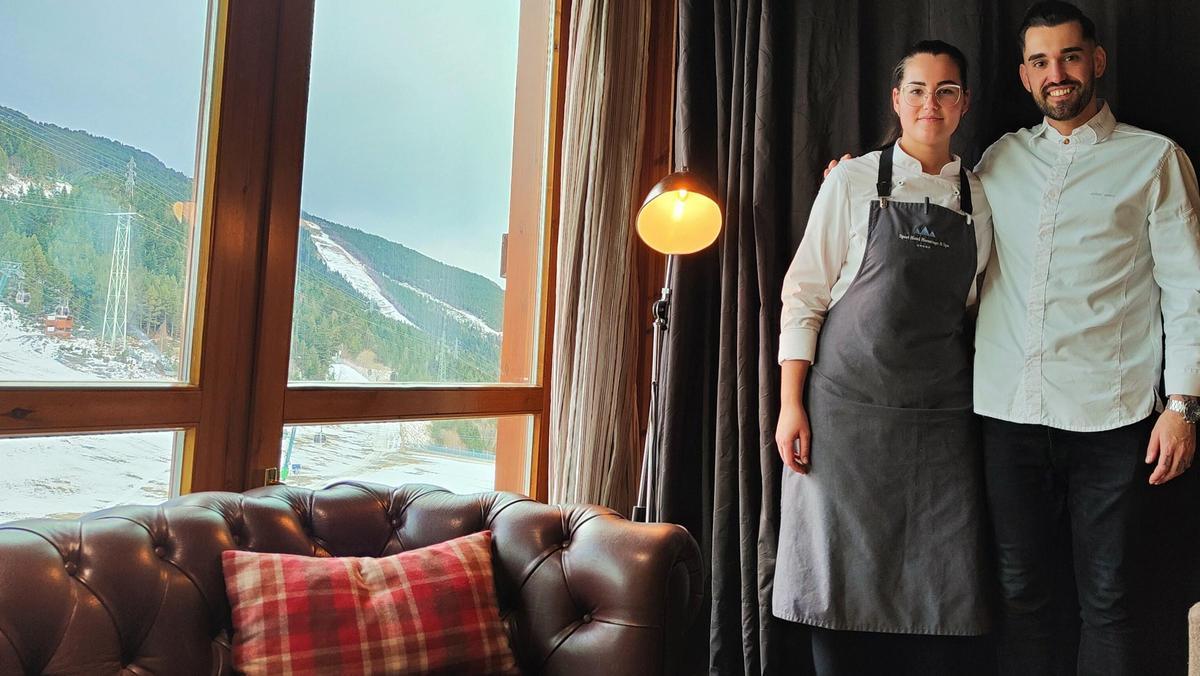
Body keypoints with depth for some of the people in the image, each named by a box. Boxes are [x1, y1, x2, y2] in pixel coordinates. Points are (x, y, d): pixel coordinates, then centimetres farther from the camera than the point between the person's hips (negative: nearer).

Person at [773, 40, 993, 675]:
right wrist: (791, 404, -8)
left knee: (940, 590, 3)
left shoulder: (977, 199, 10)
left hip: (940, 418, 3)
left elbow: (973, 308, 16)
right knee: (844, 579, 2)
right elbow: (804, 294, -1)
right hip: (848, 404, -2)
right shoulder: (853, 181, 1)